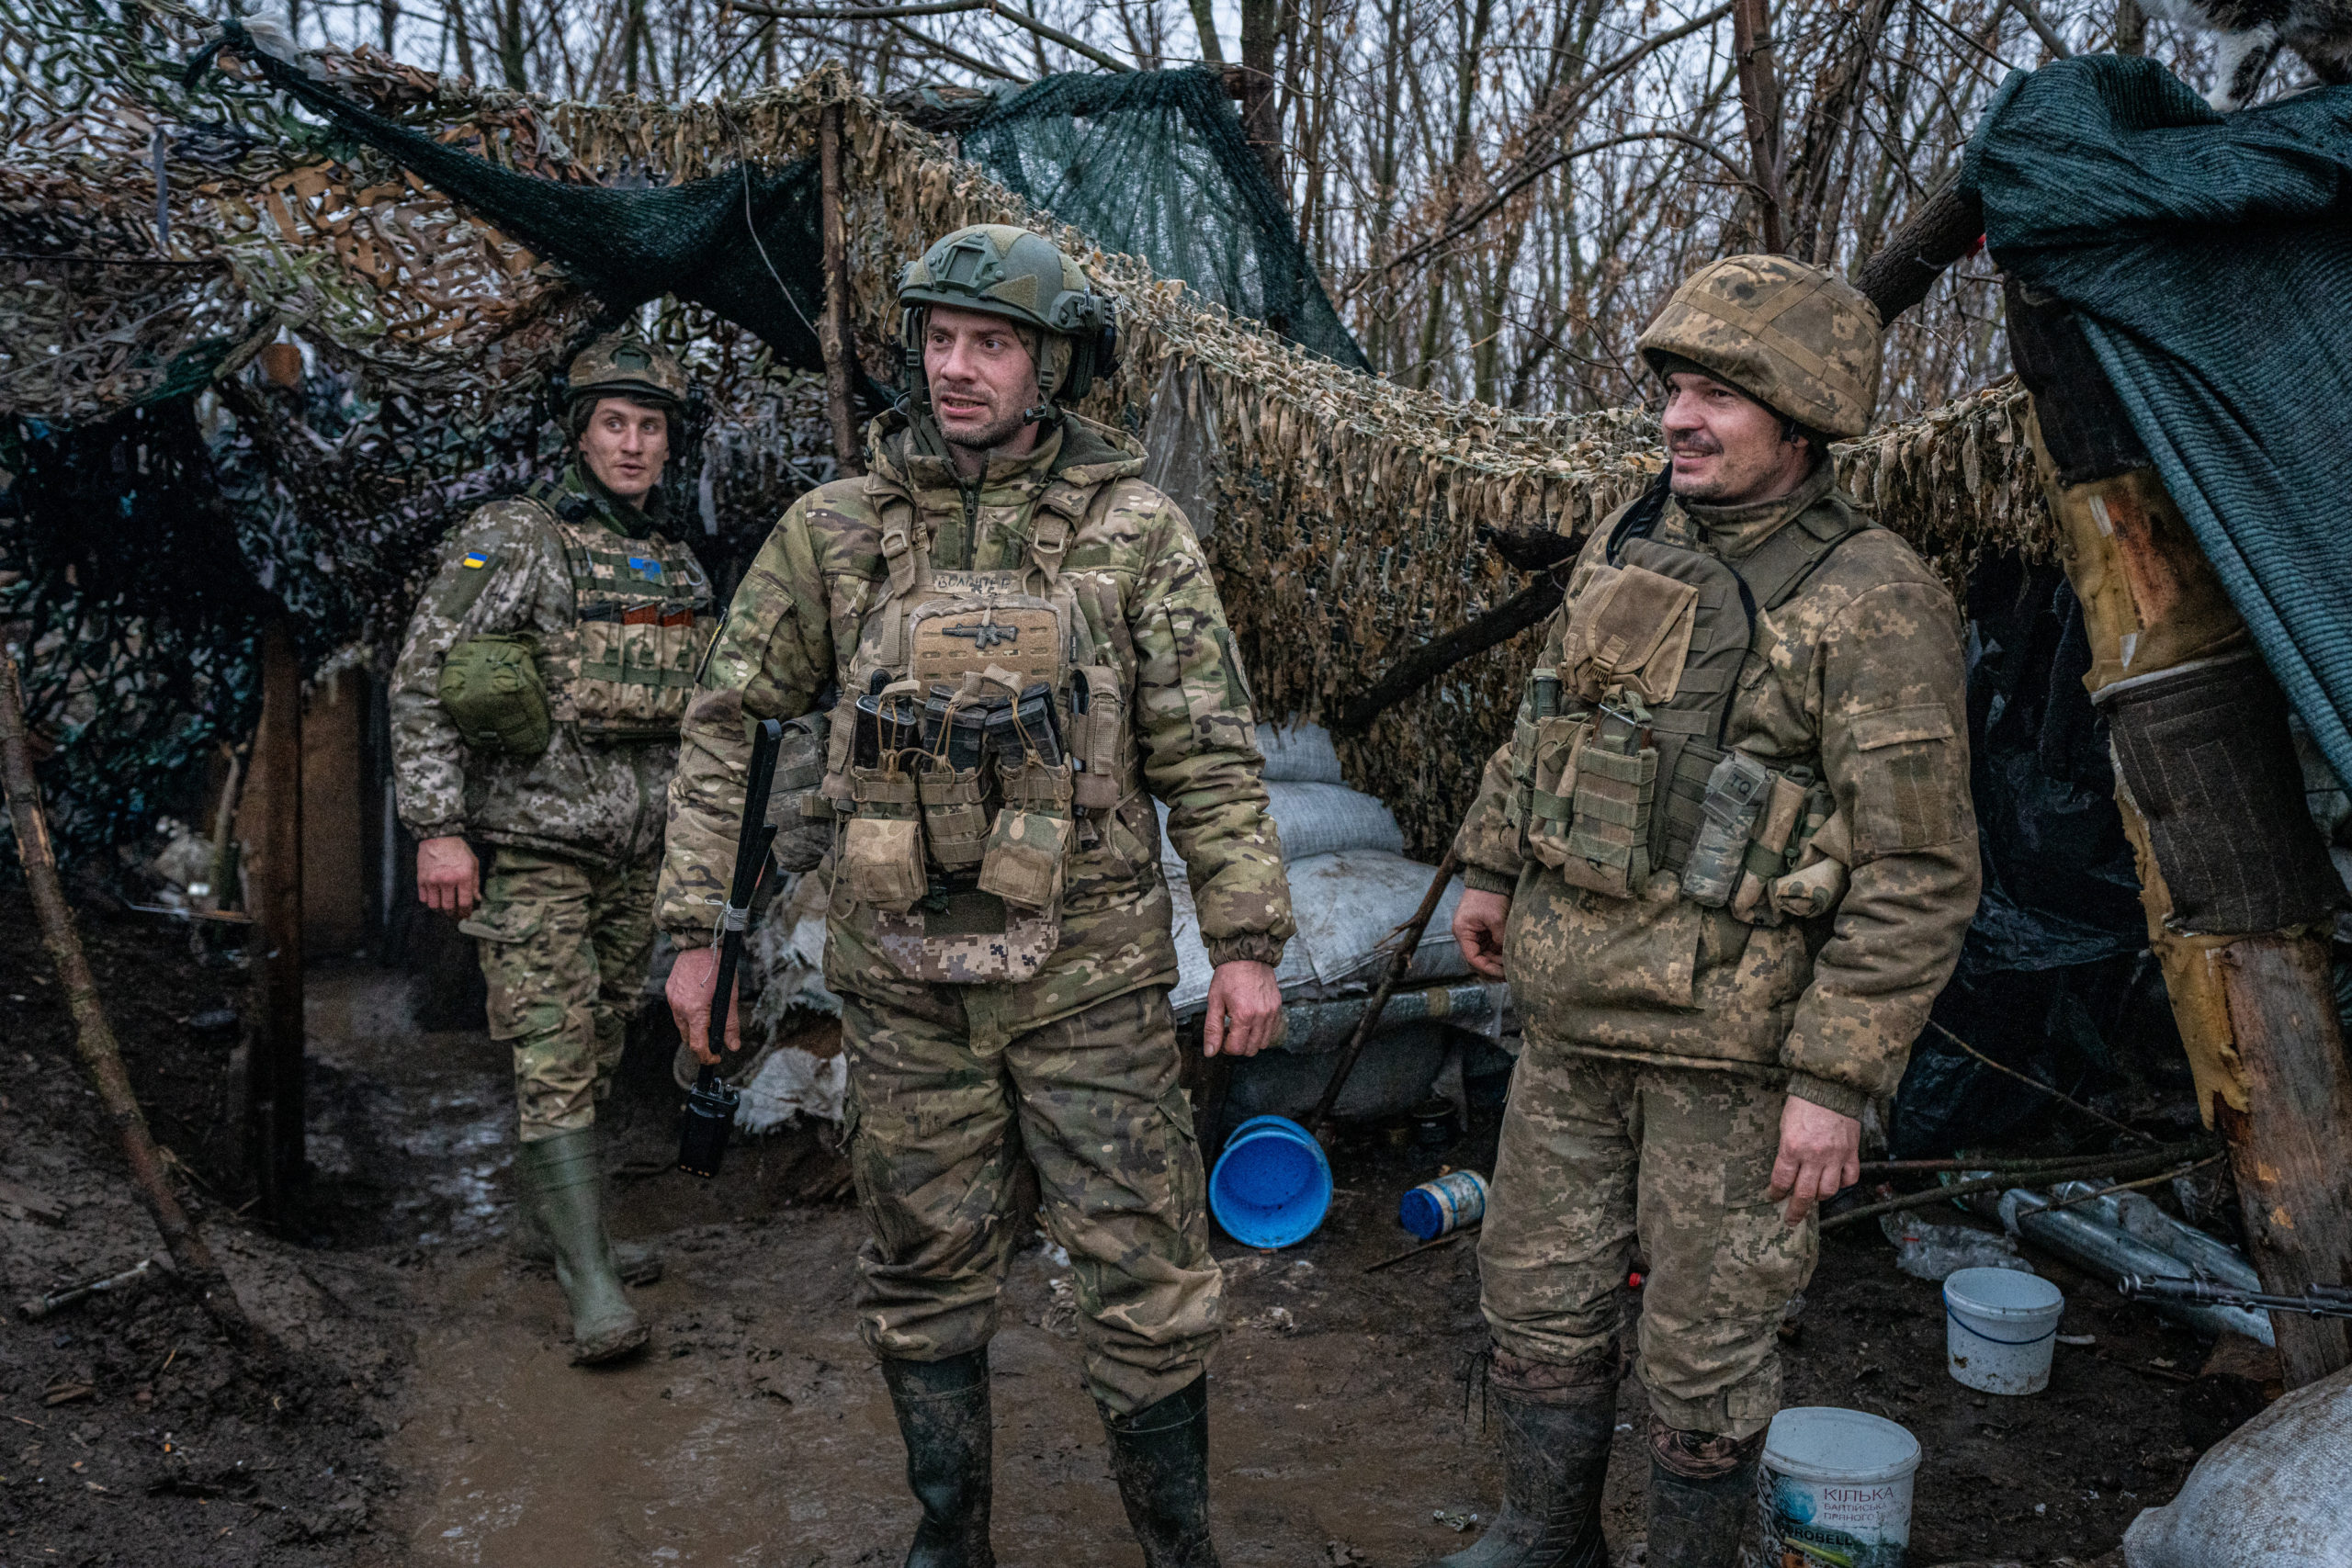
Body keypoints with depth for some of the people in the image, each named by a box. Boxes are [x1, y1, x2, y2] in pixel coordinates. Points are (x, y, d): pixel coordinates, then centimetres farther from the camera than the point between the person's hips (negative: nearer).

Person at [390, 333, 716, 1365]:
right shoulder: (512, 539, -7)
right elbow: (422, 683, -11)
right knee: (553, 1055, -8)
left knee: (596, 1046, 15)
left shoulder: (679, 567, 13)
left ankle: (549, 1213, 31)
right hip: (536, 841, -6)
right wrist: (437, 828, -17)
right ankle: (589, 1277, -7)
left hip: (638, 848, 7)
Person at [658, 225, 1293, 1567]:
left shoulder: (1136, 530, -2)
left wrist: (1246, 937, -5)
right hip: (904, 979, 2)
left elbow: (1209, 751, -2)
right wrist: (698, 927, 4)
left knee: (1147, 1274, 5)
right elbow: (729, 723, 7)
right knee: (927, 1275, 14)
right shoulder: (836, 529, 2)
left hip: (1091, 975, -2)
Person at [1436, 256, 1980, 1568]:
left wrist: (1838, 1079, -18)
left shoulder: (1875, 602, -15)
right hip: (1572, 1016, 7)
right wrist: (1491, 867, 24)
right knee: (1539, 1297, 17)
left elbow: (1918, 875, -17)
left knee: (1704, 1349, 8)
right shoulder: (1626, 546, 6)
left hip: (1734, 1046, -6)